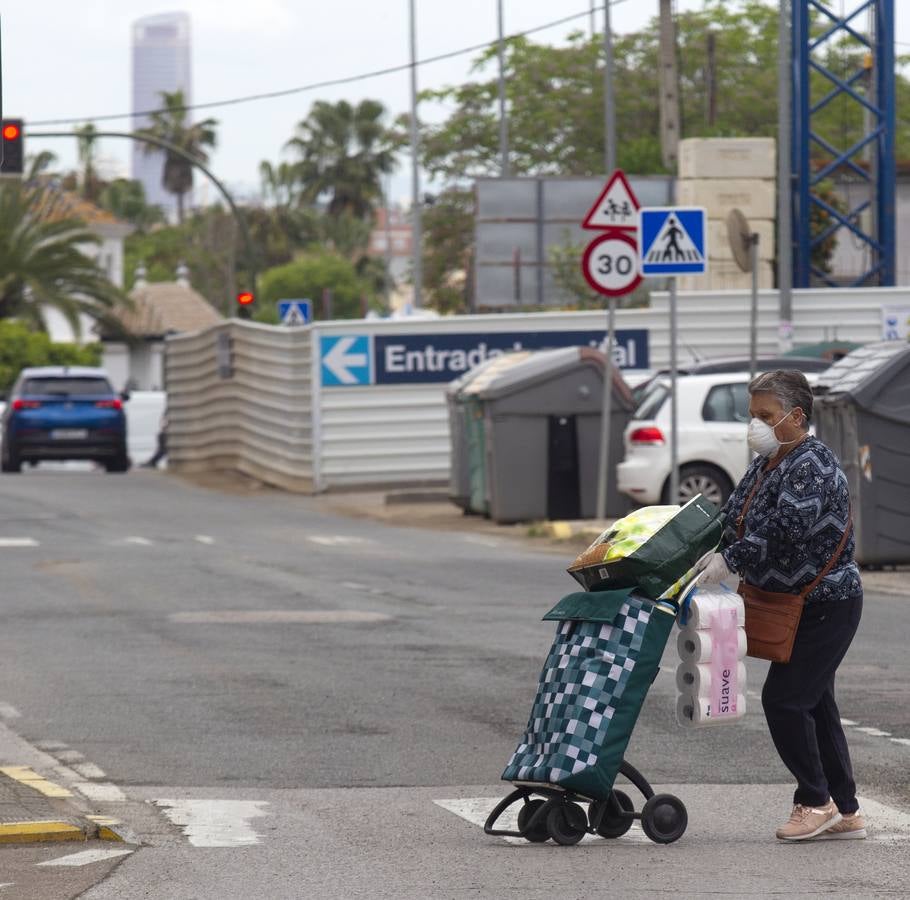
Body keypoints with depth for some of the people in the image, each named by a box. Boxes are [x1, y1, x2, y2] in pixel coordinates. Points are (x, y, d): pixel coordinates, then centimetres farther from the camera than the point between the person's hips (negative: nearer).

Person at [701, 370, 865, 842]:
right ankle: (846, 812, 14)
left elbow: (788, 530, -31)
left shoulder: (811, 464, -19)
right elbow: (732, 516, 13)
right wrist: (704, 553, -4)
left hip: (827, 603, -9)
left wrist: (730, 560, -26)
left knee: (784, 697, -11)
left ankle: (816, 803, 0)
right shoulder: (767, 464, 11)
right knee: (814, 702, 10)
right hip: (798, 603, 10)